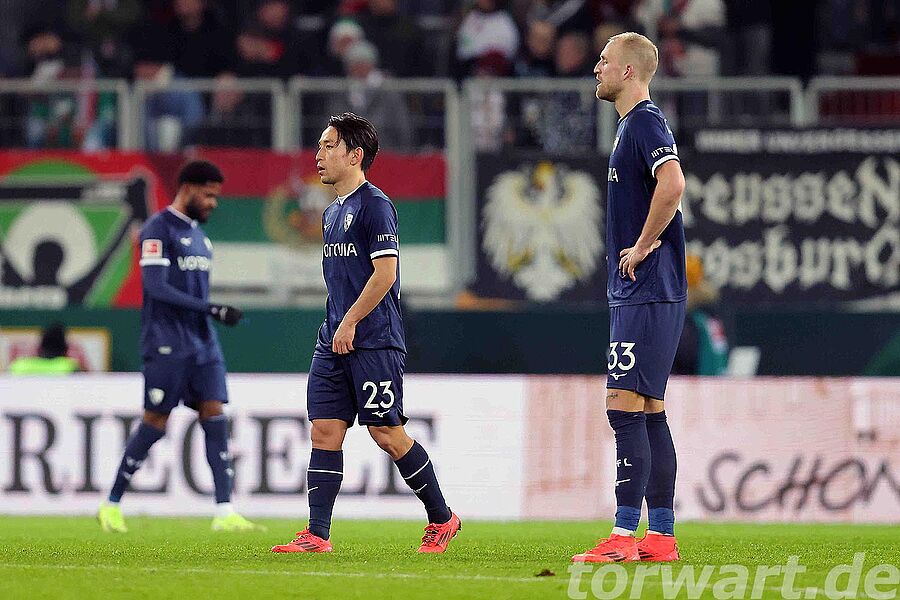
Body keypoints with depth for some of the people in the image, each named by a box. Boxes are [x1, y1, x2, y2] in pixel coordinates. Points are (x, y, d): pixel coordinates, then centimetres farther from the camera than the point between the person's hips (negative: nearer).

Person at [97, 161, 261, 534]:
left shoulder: (197, 233, 18)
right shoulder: (158, 229, -9)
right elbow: (157, 287, -18)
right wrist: (212, 310, -21)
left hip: (202, 342, 8)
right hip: (167, 344, -8)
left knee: (214, 416, -4)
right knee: (155, 423, -4)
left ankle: (224, 513, -11)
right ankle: (111, 506, 9)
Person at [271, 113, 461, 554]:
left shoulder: (375, 206, -9)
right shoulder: (332, 213, 18)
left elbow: (385, 273, -17)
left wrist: (350, 323, -16)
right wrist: (335, 328, 18)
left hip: (374, 344, -8)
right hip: (334, 343, 8)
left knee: (386, 433, -4)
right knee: (325, 432, 0)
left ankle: (442, 518, 11)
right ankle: (317, 535, -2)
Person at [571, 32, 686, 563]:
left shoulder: (646, 122, -13)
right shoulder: (633, 124, 18)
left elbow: (673, 185, -30)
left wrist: (644, 245, -19)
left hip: (647, 294, -10)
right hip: (635, 294, 10)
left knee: (625, 408, -12)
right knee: (649, 413, 10)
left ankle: (625, 535, -15)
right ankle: (661, 536, 12)